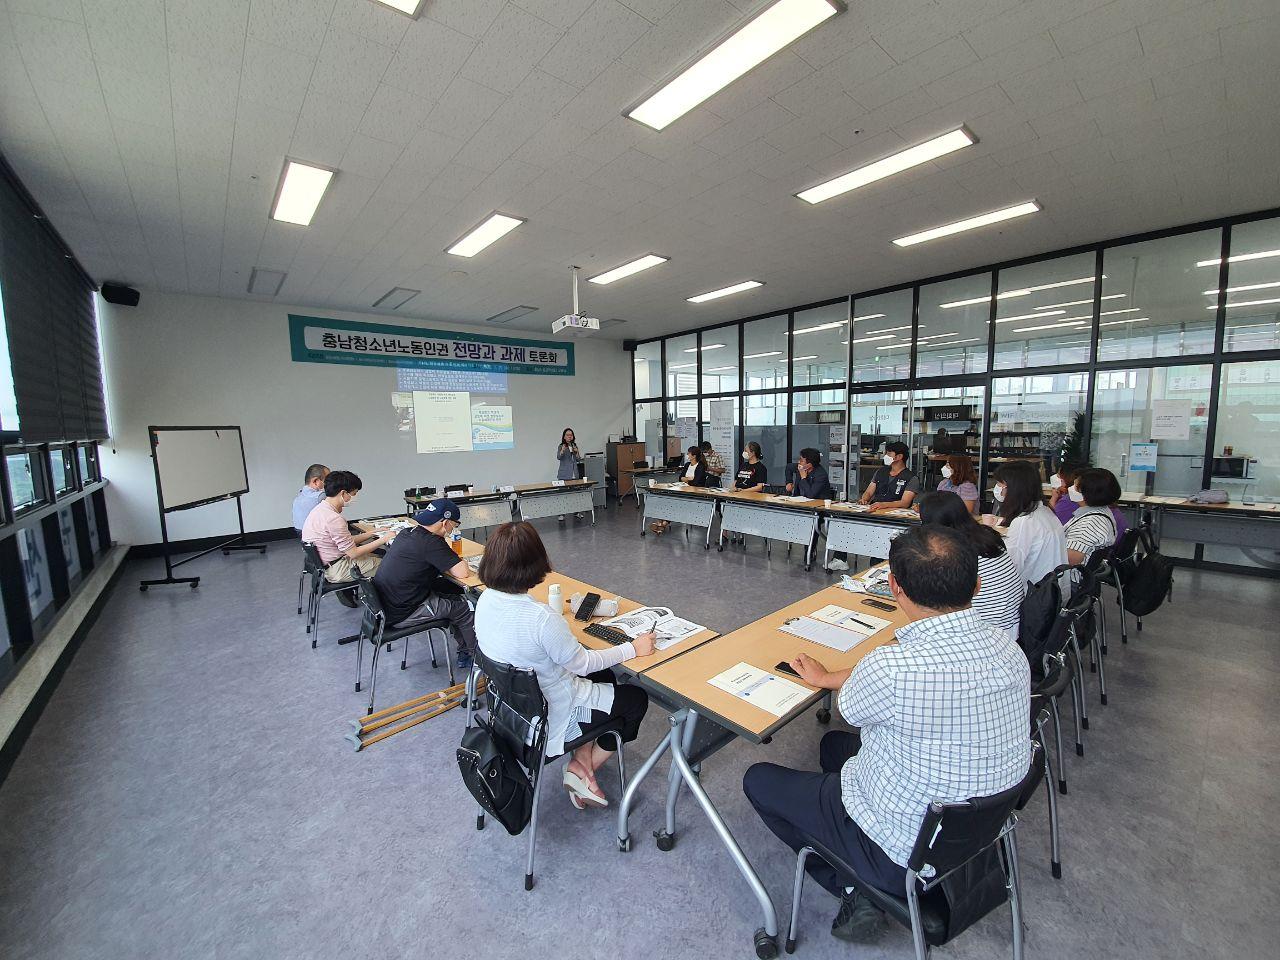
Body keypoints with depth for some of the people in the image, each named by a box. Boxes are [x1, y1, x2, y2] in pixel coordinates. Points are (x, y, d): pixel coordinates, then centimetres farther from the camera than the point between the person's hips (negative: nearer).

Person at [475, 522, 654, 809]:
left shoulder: (485, 600, -13)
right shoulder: (542, 618, -36)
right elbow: (582, 663, -22)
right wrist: (633, 648, -10)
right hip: (550, 715, -8)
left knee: (604, 678, 25)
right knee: (636, 699, 13)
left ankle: (580, 762, 21)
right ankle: (583, 774, 20)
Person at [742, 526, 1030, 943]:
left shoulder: (892, 666, -37)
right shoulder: (1010, 651, -13)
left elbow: (850, 709, -11)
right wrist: (828, 678, 14)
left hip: (905, 857, -7)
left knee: (758, 780, 11)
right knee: (835, 743, 27)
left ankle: (854, 891, 13)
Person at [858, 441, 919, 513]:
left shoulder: (911, 478, -1)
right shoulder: (880, 471, 17)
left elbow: (905, 503, -13)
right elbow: (868, 493, 16)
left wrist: (884, 504, -29)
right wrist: (864, 500, -8)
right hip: (873, 510, 4)